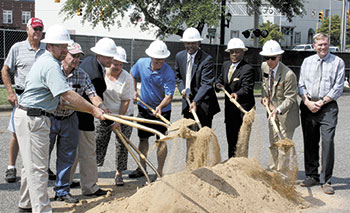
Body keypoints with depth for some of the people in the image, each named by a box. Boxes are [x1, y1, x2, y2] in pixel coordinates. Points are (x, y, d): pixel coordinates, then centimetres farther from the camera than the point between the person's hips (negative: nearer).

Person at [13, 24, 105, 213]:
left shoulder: (44, 60, 15)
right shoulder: (51, 65, -19)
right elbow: (67, 94, -27)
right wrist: (93, 110, -23)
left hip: (30, 117, 11)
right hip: (33, 119, -11)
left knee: (31, 164, 19)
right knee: (37, 167, -7)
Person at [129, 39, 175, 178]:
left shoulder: (168, 73, -23)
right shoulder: (141, 63, -10)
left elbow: (169, 96, -26)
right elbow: (133, 75, 13)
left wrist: (160, 107, -43)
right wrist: (134, 91, 3)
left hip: (162, 110, -4)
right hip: (144, 107, 4)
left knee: (161, 140, -2)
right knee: (143, 138, 13)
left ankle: (160, 172, 9)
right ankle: (142, 168, 27)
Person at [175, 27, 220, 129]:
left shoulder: (207, 59, -15)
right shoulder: (179, 56, 4)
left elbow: (206, 84, -21)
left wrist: (195, 102, -30)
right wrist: (182, 89, -2)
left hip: (203, 103, -5)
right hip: (187, 100, 6)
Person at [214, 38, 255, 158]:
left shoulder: (248, 69, -12)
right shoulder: (226, 65, 12)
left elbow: (247, 88, -21)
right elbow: (220, 79, 18)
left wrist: (237, 94, -40)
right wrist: (218, 85, -6)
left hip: (242, 109, -7)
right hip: (229, 109, 7)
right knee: (230, 138, 15)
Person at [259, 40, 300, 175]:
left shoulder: (288, 75, -26)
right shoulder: (264, 67, -4)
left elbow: (290, 98, -22)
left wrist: (278, 110, -35)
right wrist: (264, 96, 2)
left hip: (286, 113, -7)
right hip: (272, 109, 7)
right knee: (273, 142, 20)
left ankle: (282, 172, 17)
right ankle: (275, 166, 40)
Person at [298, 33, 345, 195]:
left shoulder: (338, 62, 3)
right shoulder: (307, 61, 14)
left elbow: (338, 87, -2)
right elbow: (301, 85, 11)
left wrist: (322, 102, -9)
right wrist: (308, 102, -4)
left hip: (328, 107, -3)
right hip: (308, 106, 3)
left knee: (328, 141, -11)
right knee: (310, 143, 7)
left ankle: (326, 181, -3)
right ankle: (312, 176, 19)